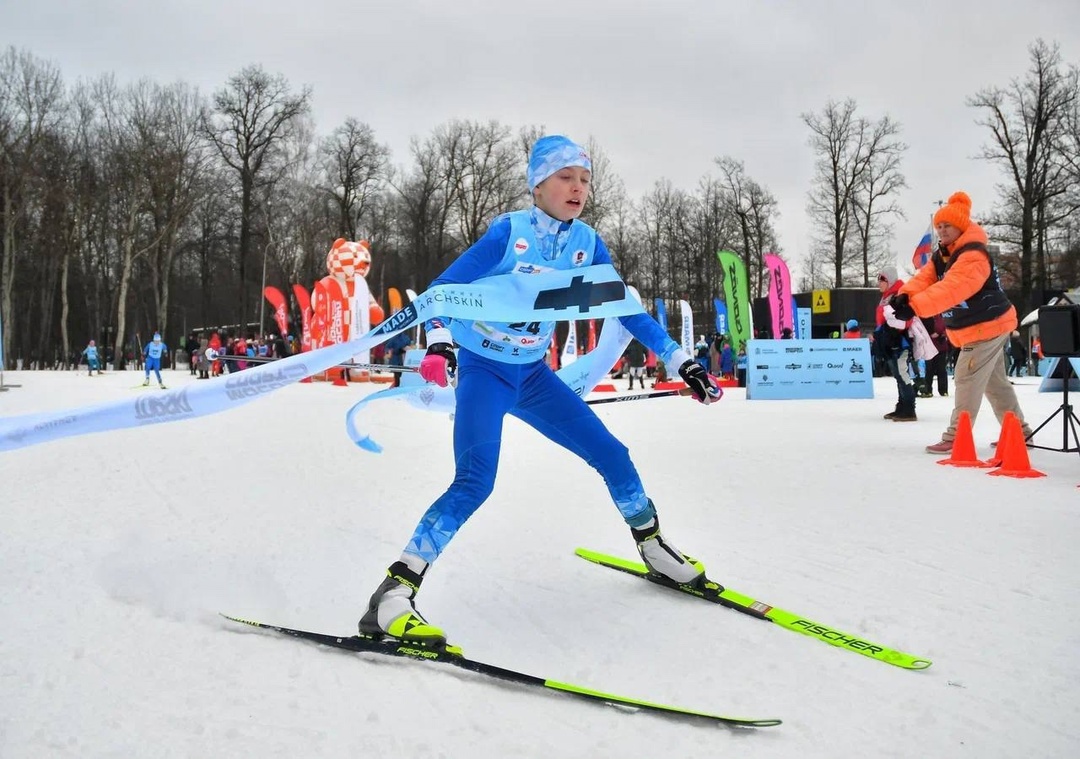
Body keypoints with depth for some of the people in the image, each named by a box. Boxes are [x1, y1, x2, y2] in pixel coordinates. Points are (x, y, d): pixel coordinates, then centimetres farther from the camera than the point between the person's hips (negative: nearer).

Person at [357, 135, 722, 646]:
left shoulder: (586, 244, -3)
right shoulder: (508, 233, -18)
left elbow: (625, 308, 4)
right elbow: (442, 290, -18)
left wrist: (681, 361, 0)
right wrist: (439, 343, -37)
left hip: (533, 375, 6)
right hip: (481, 372, -6)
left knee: (612, 455, 6)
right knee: (475, 481, -26)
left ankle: (653, 548, 30)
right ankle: (393, 595, -23)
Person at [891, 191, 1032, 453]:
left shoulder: (973, 256, -24)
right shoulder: (940, 256, 7)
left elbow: (950, 289, -39)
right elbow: (924, 279, -9)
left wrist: (914, 307, -50)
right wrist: (904, 296, -32)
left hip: (989, 326, -10)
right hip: (979, 328, 10)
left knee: (967, 380, -10)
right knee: (995, 382, 18)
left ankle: (955, 438, -6)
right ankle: (1019, 431, 30)